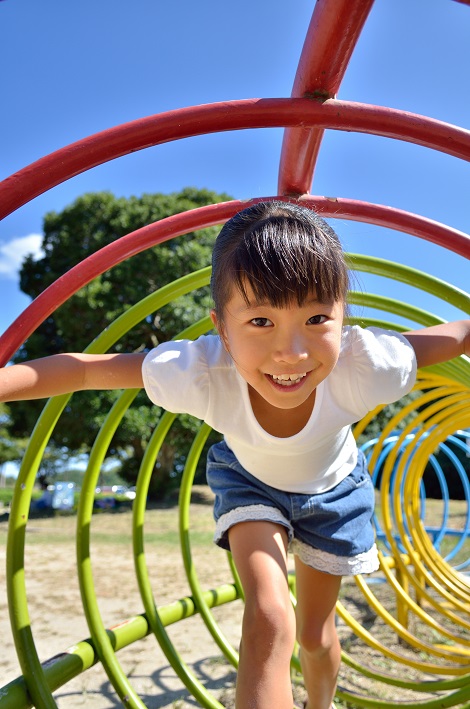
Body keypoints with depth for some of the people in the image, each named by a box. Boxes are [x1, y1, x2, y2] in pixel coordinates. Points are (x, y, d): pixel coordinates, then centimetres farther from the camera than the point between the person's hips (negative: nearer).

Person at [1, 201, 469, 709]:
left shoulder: (363, 366, -42)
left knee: (316, 633, 16)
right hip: (251, 481, -1)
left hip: (331, 489, 1)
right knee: (269, 621, -24)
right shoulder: (202, 371, -41)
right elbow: (85, 369, -33)